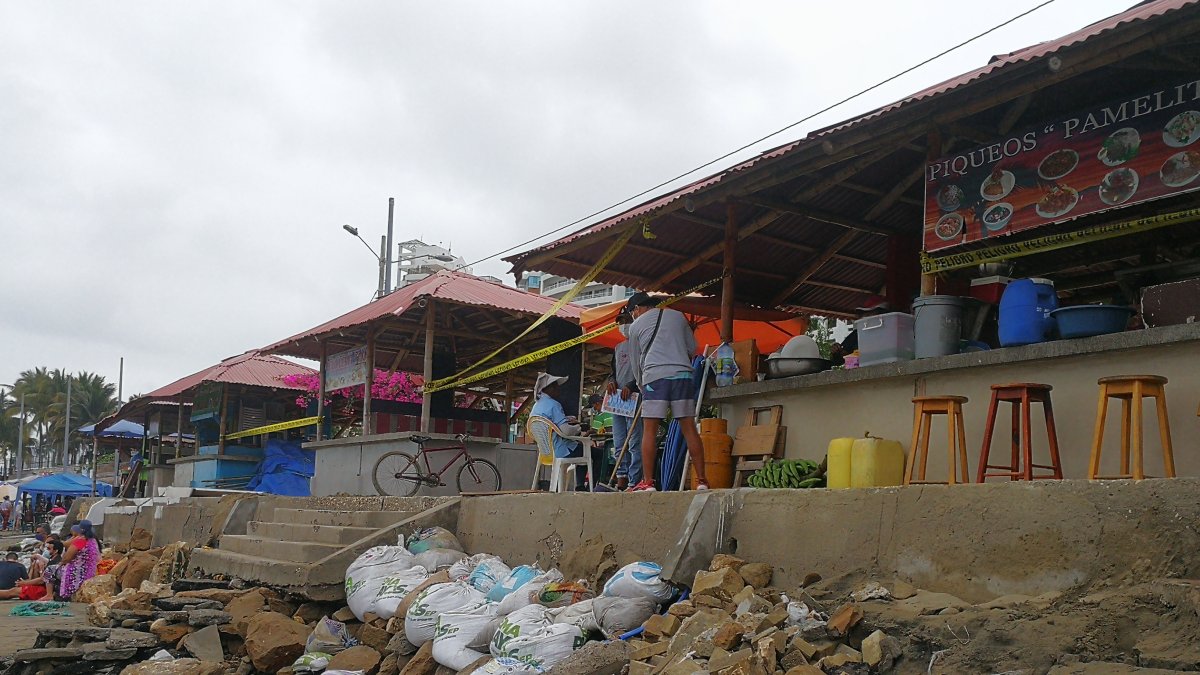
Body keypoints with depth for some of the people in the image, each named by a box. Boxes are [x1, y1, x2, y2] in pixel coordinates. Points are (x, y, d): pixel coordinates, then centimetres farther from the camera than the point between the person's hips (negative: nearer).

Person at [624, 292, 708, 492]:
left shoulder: (636, 325, 12)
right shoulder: (678, 316, 18)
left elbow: (637, 361, 18)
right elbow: (693, 348, 19)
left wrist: (641, 385, 31)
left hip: (654, 377, -3)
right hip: (683, 374, 3)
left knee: (649, 429, 0)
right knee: (689, 427, 2)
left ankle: (648, 482, -4)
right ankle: (702, 480, 0)